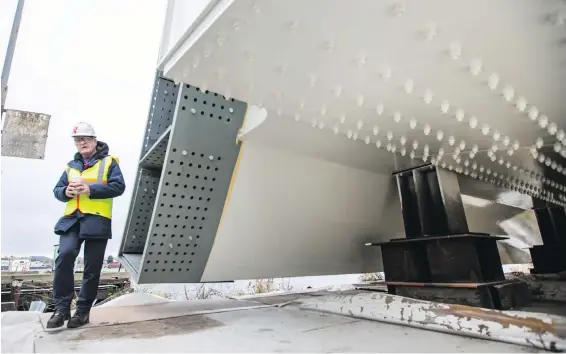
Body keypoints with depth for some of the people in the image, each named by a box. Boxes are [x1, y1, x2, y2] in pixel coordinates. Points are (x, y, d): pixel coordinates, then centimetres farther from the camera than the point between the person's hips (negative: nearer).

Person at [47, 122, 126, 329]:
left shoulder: (109, 162, 6)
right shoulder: (71, 166, 20)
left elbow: (119, 187, -6)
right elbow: (57, 190, 19)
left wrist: (90, 189, -16)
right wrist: (66, 192, -5)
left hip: (97, 220, -3)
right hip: (72, 219, 4)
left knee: (92, 268, 1)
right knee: (65, 255, -17)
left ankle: (83, 311, 14)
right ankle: (62, 308, -1)